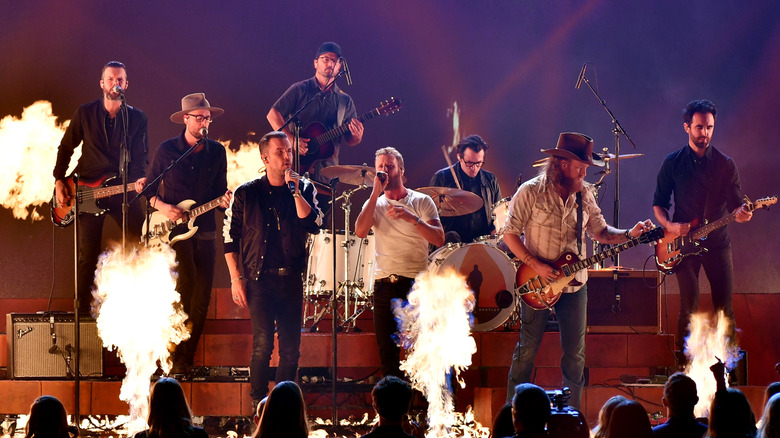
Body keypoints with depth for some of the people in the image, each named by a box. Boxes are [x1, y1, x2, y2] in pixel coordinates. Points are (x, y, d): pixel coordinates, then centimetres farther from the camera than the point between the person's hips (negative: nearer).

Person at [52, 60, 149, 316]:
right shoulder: (85, 113, 3)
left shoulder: (137, 118, 4)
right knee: (88, 255, -2)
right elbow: (65, 148, 10)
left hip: (123, 189, 1)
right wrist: (59, 180, 1)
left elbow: (142, 157, 0)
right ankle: (83, 309, 8)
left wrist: (138, 180, -20)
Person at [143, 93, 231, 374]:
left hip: (204, 230, 4)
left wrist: (224, 200, -9)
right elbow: (149, 189, 6)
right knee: (186, 283, -20)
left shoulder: (217, 152, 7)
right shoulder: (166, 150, -1)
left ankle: (186, 359, 12)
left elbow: (220, 190, 13)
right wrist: (162, 207, -12)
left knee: (202, 297, 1)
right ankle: (173, 354, -9)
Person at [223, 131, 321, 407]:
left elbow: (313, 225, -8)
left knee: (291, 347, 3)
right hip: (259, 279, -2)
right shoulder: (246, 193, 3)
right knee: (263, 343, -12)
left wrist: (295, 190, -13)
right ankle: (258, 402, 0)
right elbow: (230, 237, 6)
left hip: (291, 279, 2)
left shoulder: (304, 189, 8)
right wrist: (236, 279, 1)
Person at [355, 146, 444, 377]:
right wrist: (376, 192, -11)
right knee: (387, 353, 6)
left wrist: (412, 218, -22)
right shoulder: (375, 204, 10)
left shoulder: (421, 201, 3)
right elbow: (360, 231, -10)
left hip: (416, 283, -3)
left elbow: (439, 239, -8)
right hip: (384, 284, 3)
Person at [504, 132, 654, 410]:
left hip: (574, 283, 4)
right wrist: (535, 265, -16)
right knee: (527, 350, 2)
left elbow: (600, 231, 8)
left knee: (575, 353, 6)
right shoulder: (531, 192, -11)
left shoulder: (584, 193, 3)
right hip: (539, 283, -4)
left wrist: (629, 234, -10)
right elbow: (510, 233, -7)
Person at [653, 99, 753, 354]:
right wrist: (669, 225, -10)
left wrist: (740, 213, -22)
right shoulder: (673, 163, 3)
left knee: (724, 307, 0)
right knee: (689, 308, -2)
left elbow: (734, 203, 2)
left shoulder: (725, 164, 3)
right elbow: (658, 203, 9)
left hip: (717, 242, 1)